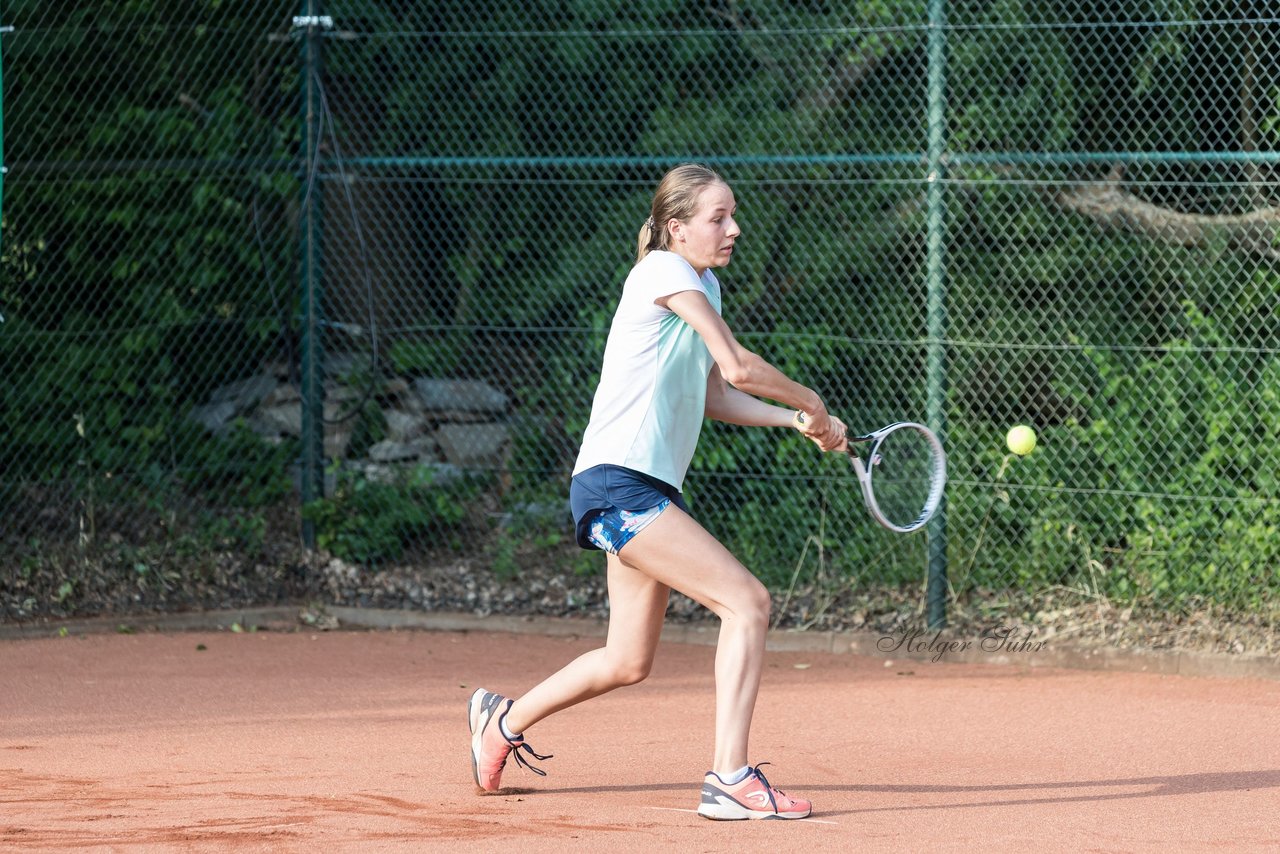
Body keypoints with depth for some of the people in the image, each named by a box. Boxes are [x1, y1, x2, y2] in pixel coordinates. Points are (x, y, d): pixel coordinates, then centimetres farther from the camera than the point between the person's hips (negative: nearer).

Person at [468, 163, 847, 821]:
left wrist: (795, 420, 7)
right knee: (747, 601, -19)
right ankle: (729, 779, -21)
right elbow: (738, 367, -16)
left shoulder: (703, 285, 19)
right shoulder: (666, 271, -10)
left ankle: (502, 718, 36)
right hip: (617, 484, -10)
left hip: (649, 490, 10)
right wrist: (809, 402, -3)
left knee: (628, 662, 16)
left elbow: (714, 397, 19)